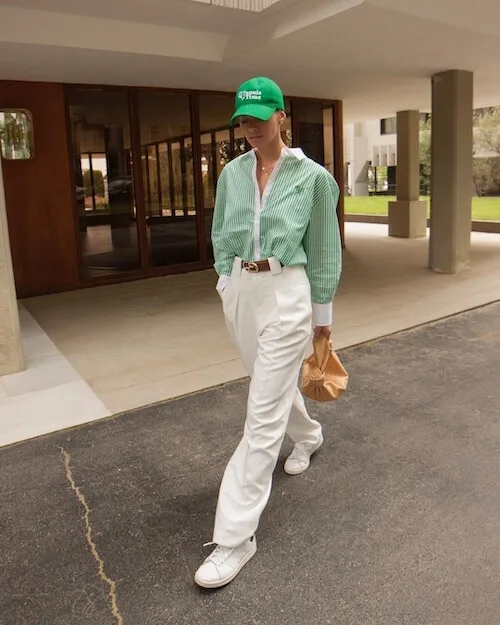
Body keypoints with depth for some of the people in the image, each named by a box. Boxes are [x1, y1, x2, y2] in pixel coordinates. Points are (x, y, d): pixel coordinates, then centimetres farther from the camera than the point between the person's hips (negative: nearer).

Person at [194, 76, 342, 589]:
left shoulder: (312, 176, -4)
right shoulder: (232, 173, 6)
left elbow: (322, 249, 0)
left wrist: (322, 312, 4)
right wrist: (227, 282, 8)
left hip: (286, 292, -5)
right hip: (239, 291, 6)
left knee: (263, 414, -6)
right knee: (272, 381, 24)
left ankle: (236, 536, 1)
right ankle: (308, 437, 56)